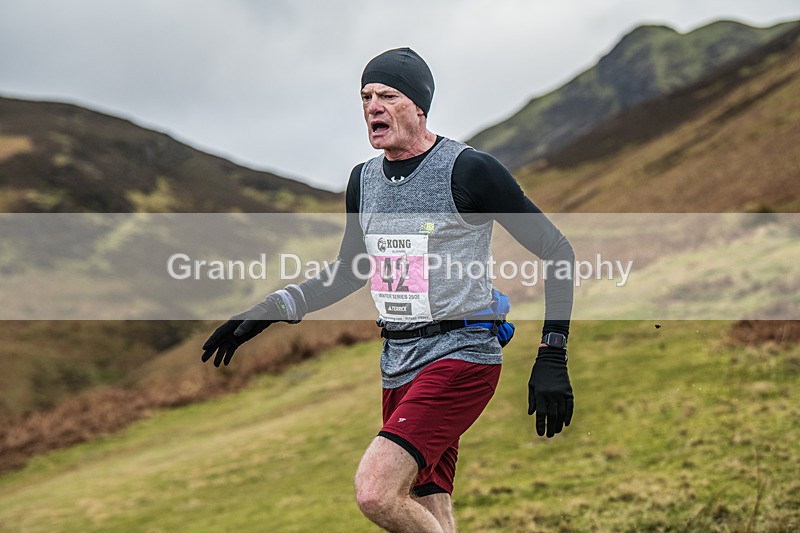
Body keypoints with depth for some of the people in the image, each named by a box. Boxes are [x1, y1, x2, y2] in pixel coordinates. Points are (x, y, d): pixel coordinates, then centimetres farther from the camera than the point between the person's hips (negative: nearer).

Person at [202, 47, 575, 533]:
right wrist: (268, 312, 16)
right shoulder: (364, 179, 11)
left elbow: (558, 251, -5)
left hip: (461, 355, -7)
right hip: (399, 366, 7)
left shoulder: (469, 169, -9)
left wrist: (552, 358, -9)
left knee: (376, 492, -23)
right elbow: (350, 271, 26)